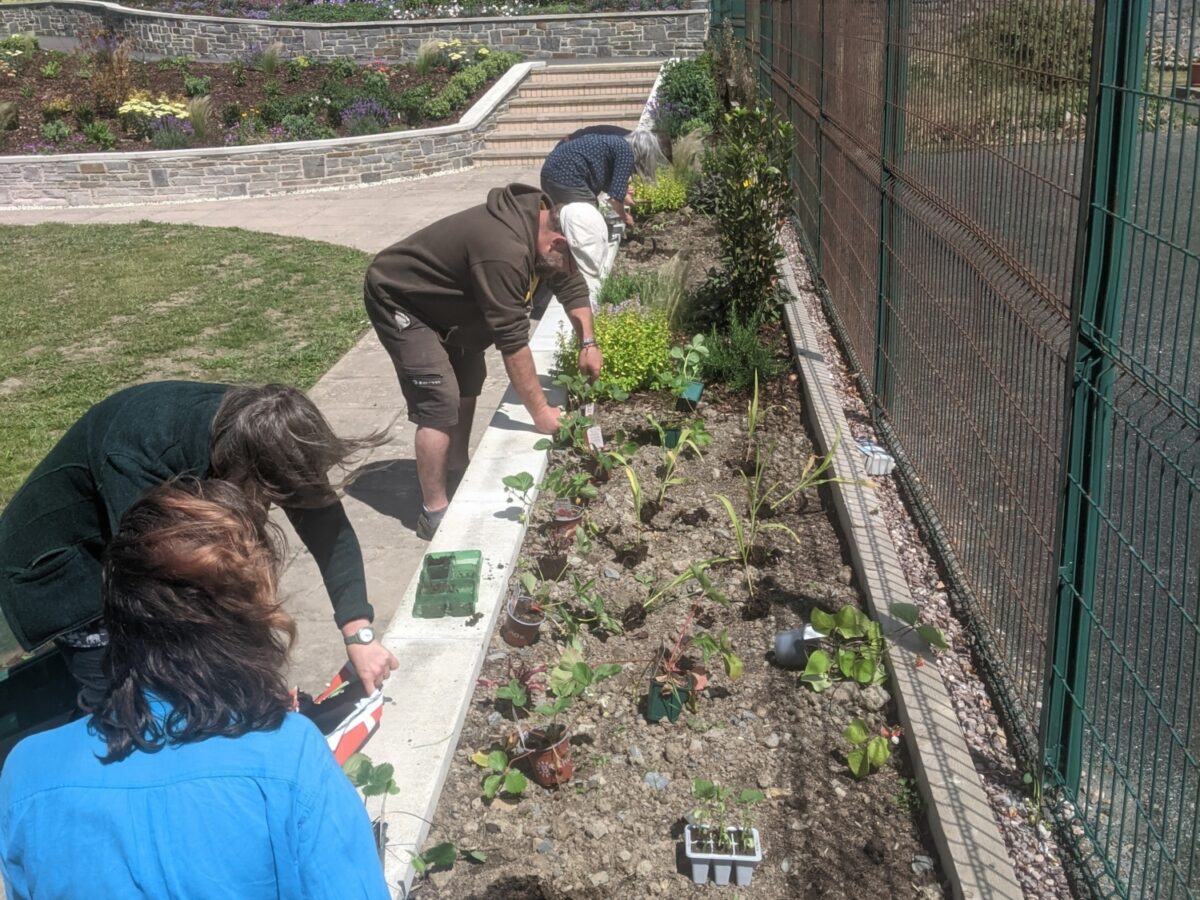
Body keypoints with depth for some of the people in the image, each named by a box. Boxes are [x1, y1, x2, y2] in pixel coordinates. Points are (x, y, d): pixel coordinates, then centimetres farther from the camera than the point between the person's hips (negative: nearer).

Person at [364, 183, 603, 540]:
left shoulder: (542, 220, -7)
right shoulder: (505, 250, -36)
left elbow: (572, 284, 8)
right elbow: (512, 339, -32)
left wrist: (588, 342, -4)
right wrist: (540, 411, -25)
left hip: (440, 300, 10)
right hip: (398, 299, -10)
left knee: (468, 382, 15)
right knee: (440, 403, -14)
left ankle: (456, 479, 29)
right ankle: (434, 515, -4)